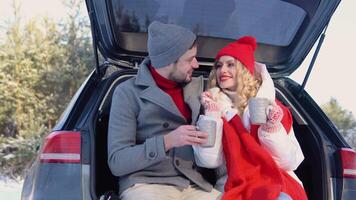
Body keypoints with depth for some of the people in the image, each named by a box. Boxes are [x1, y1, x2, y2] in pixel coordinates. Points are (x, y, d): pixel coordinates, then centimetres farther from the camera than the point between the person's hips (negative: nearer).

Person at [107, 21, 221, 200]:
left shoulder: (196, 86, 12)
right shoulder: (128, 92, -3)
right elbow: (117, 162, -8)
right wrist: (167, 141, -19)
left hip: (193, 185, 5)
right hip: (145, 185, -5)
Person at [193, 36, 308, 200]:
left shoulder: (270, 106, 7)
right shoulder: (213, 106, 7)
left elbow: (290, 162, 1)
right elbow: (209, 161, -5)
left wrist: (271, 126, -11)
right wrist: (213, 116, -8)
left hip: (277, 183, 0)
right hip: (233, 187, 0)